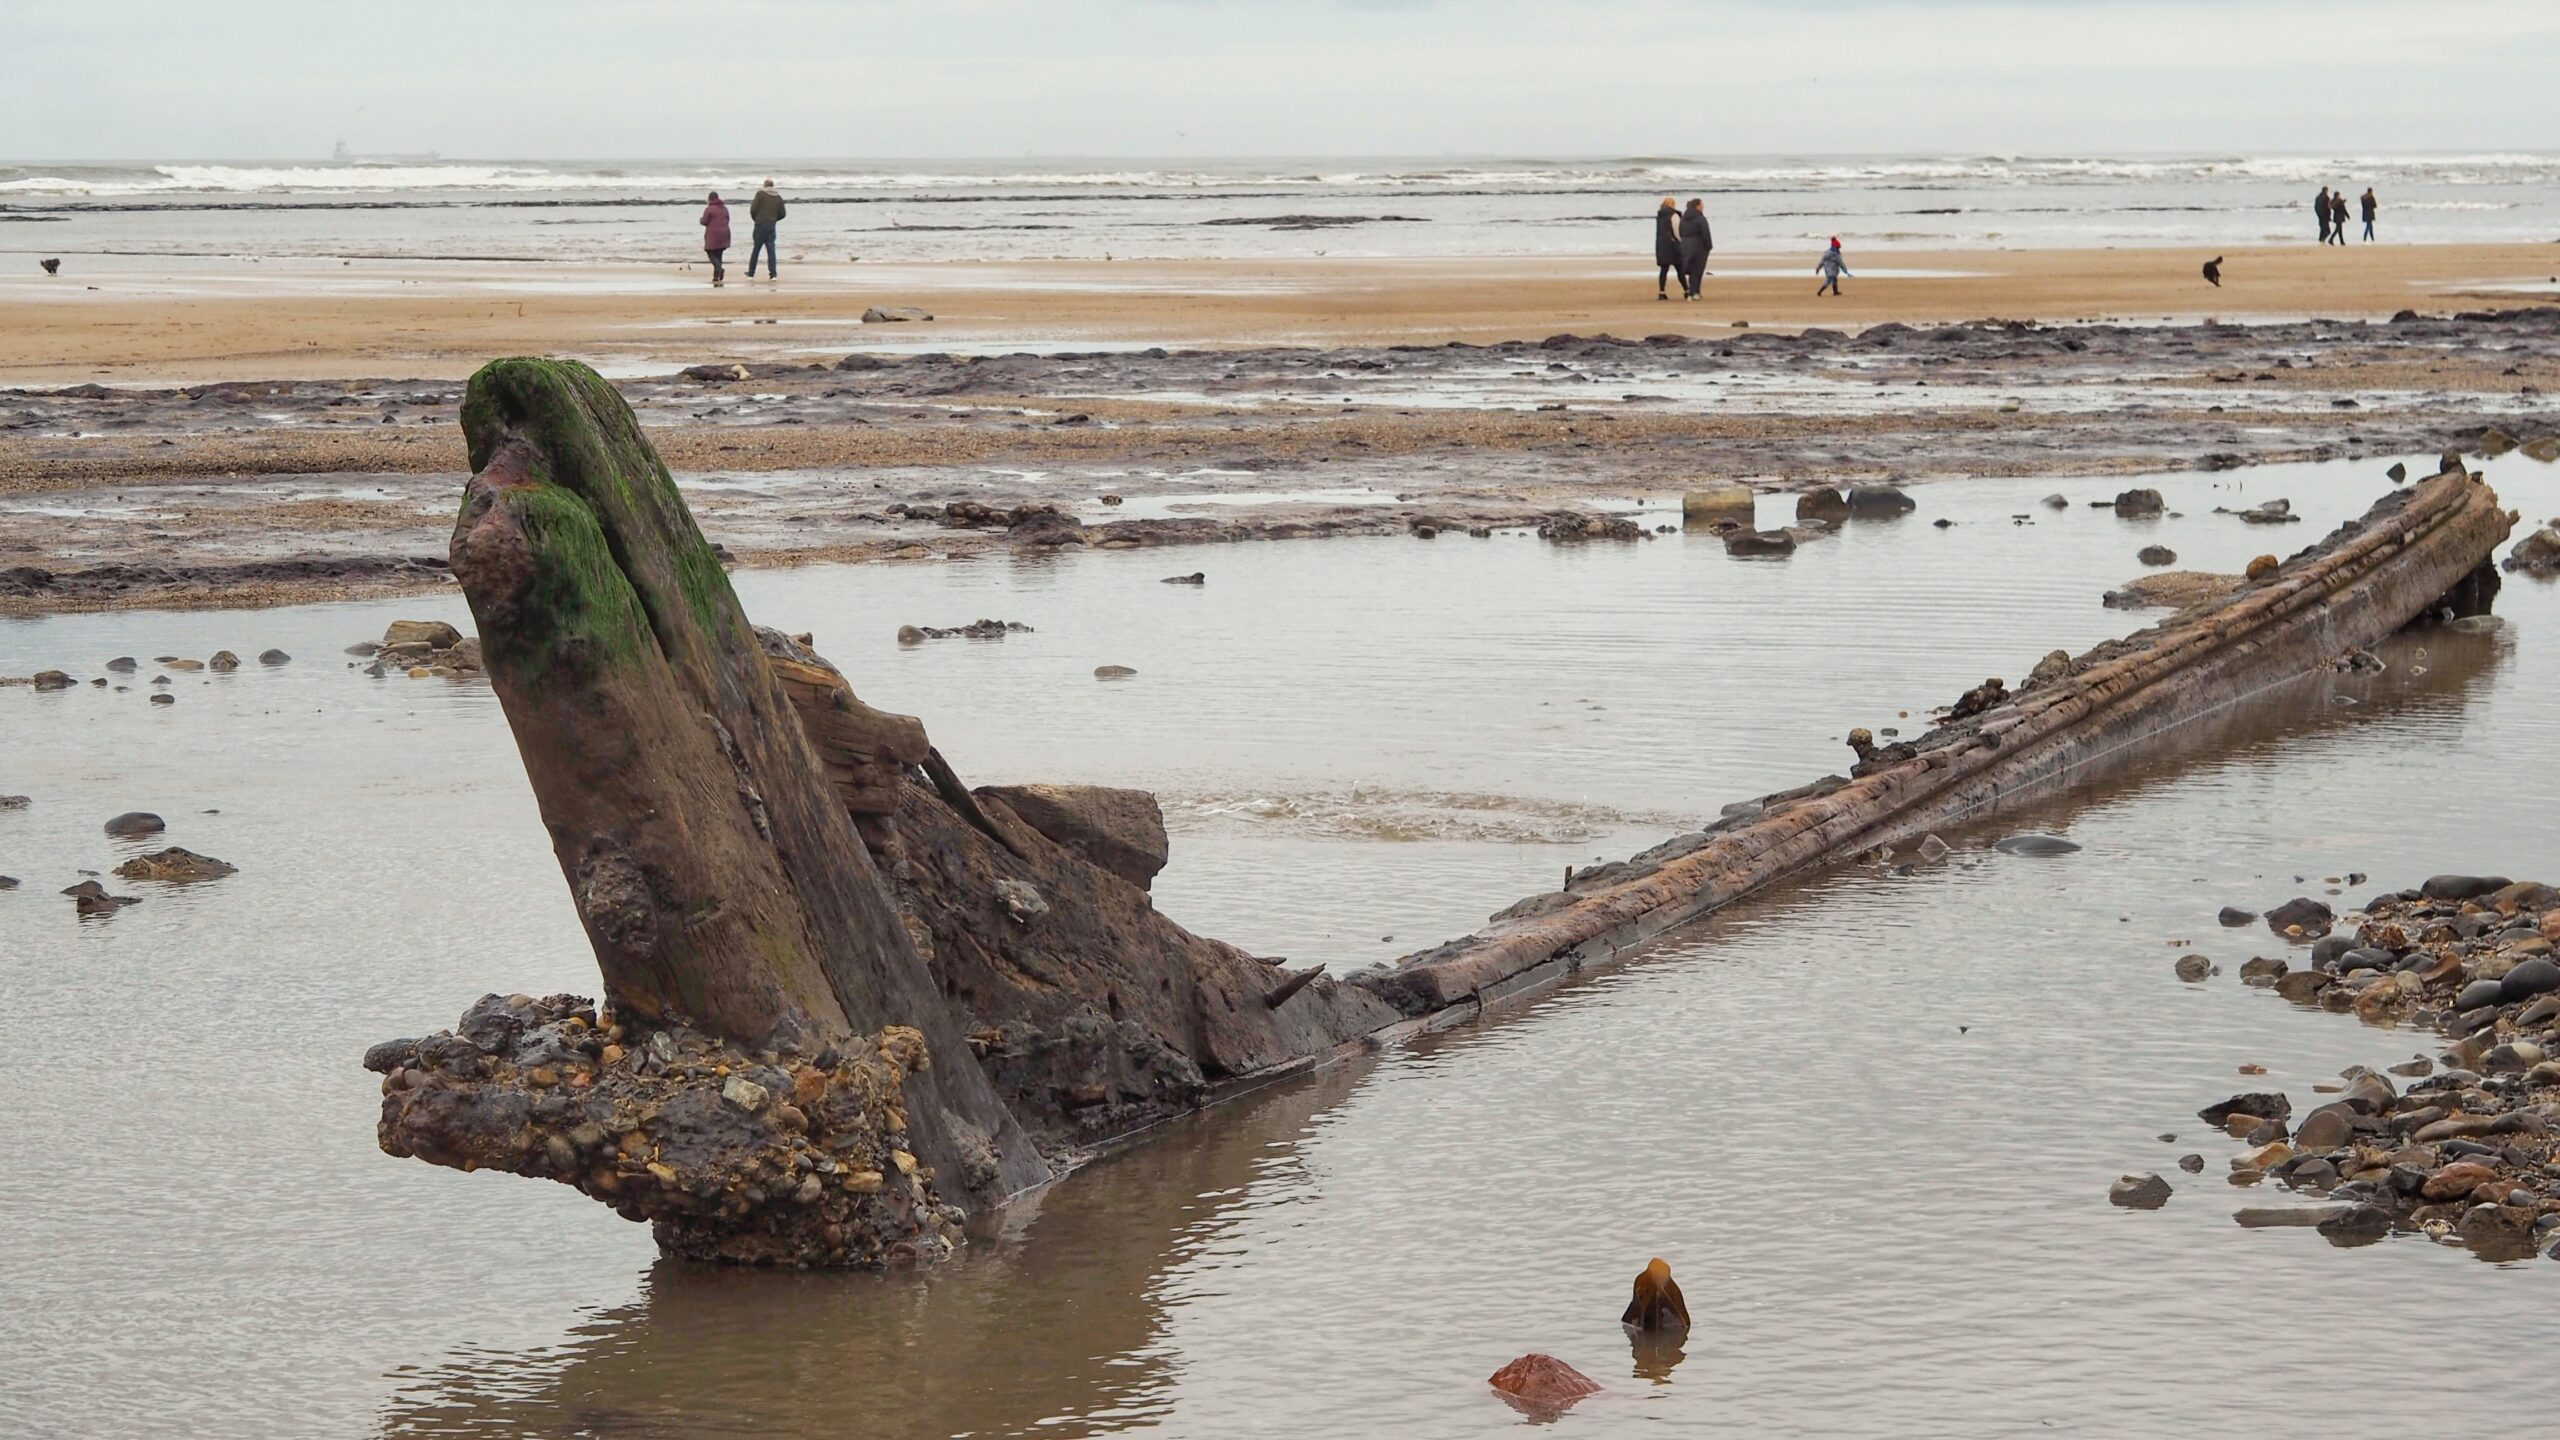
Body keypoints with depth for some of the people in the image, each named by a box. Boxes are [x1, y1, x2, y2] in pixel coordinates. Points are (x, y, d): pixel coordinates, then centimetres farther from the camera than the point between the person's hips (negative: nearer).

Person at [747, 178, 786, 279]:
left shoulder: (760, 194, -6)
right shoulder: (778, 197, 7)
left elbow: (753, 209, -10)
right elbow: (782, 214, 8)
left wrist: (755, 219, 8)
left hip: (760, 225, -3)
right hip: (772, 226, 3)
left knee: (756, 249, 6)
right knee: (771, 250, 4)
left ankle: (751, 273, 12)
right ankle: (773, 273, -6)